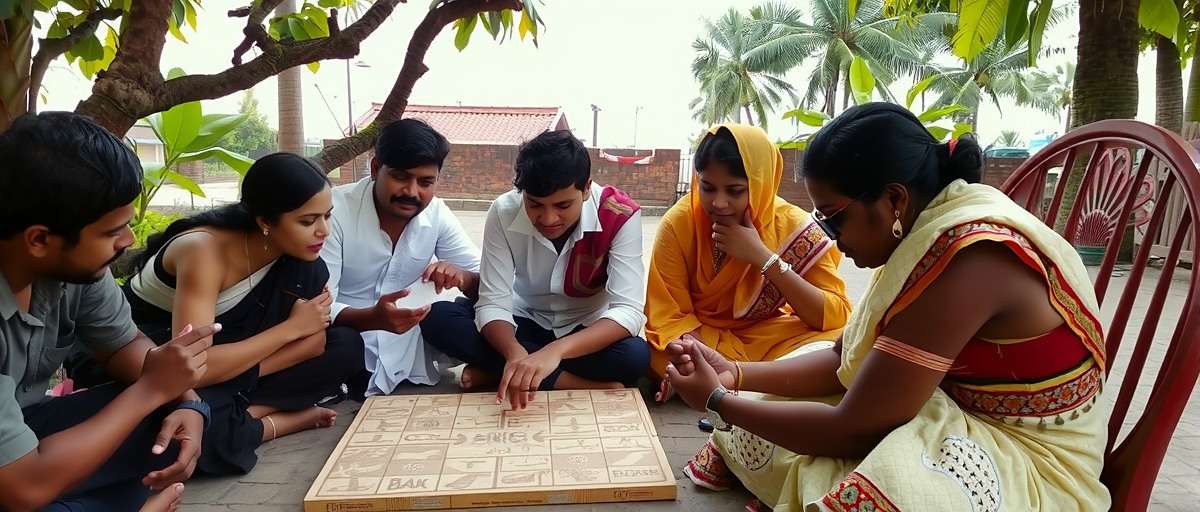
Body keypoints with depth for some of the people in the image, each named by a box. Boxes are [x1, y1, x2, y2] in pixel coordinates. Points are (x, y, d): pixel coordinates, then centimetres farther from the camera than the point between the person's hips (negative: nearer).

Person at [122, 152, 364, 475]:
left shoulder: (298, 249, -13)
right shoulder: (203, 250, -30)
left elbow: (314, 338, -12)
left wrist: (235, 376, -25)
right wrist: (290, 327, -28)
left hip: (223, 347, 6)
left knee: (347, 347, -13)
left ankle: (232, 413, -16)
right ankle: (279, 420, -11)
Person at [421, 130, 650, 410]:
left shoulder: (620, 216, -25)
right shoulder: (504, 212, -20)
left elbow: (628, 311, -32)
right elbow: (493, 303, -21)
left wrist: (556, 350, -49)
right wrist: (515, 354, -44)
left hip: (585, 332, -1)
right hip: (524, 324, 2)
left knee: (636, 356, -35)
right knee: (437, 318, -24)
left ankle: (495, 371, -21)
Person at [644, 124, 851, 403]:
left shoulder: (793, 227, -16)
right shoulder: (678, 223, -17)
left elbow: (837, 318, -21)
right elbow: (668, 319, -14)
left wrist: (763, 257, -29)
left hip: (769, 339, 0)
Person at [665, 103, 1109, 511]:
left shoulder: (967, 260, -31)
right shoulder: (929, 231, -2)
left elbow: (851, 431, -26)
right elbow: (846, 360, 5)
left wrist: (718, 403, -15)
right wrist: (737, 374, -8)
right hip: (963, 421, 9)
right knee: (768, 408, 10)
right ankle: (740, 455, 36)